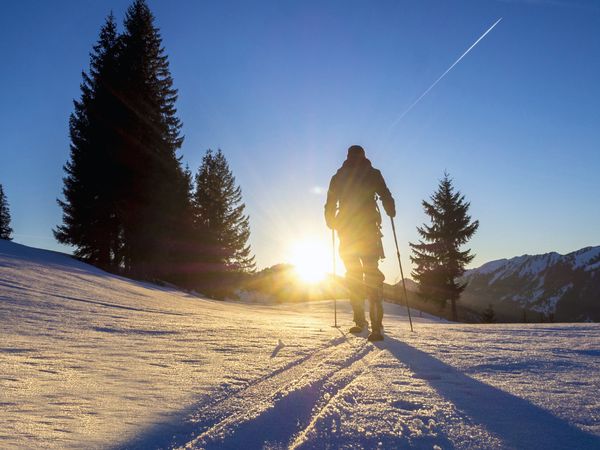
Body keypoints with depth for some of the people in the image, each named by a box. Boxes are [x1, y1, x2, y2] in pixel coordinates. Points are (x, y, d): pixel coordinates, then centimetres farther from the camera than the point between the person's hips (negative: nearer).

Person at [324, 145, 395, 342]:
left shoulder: (338, 177, 12)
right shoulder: (373, 174, 6)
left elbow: (330, 205, 13)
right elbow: (386, 197, 2)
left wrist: (332, 223, 30)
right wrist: (391, 213, 21)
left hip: (346, 231, 2)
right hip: (368, 229, -2)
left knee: (353, 274, 13)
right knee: (372, 273, -5)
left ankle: (360, 321, 9)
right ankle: (376, 325, -17)